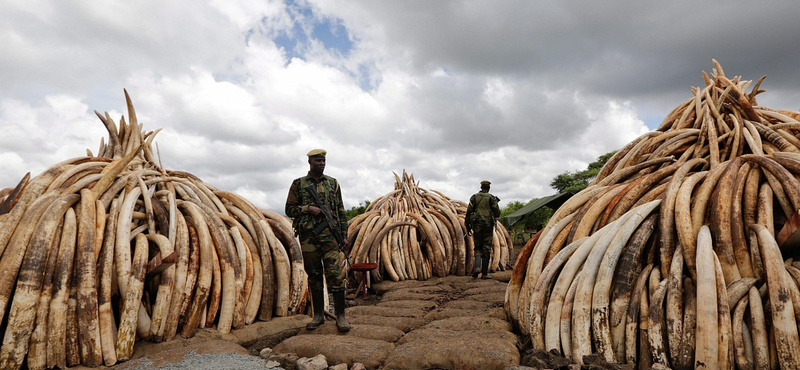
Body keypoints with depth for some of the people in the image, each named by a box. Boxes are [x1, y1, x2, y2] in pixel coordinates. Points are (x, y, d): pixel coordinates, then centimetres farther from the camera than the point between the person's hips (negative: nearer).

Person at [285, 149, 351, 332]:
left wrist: (344, 235, 5)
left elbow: (341, 211, 10)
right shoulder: (298, 184, 8)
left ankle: (340, 316, 0)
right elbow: (289, 209, 7)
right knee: (314, 276, 9)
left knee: (335, 275, -7)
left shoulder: (333, 183, 10)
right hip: (308, 236, 1)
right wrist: (308, 208, -10)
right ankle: (318, 315, 21)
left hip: (330, 235, 0)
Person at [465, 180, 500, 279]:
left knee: (478, 247, 12)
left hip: (477, 225, 1)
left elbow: (468, 212, 0)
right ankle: (484, 273, 3)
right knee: (486, 249, 4)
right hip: (488, 225, -1)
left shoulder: (474, 197, 5)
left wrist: (467, 225, 6)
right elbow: (497, 213, 1)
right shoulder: (491, 198, 1)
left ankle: (477, 267, -11)